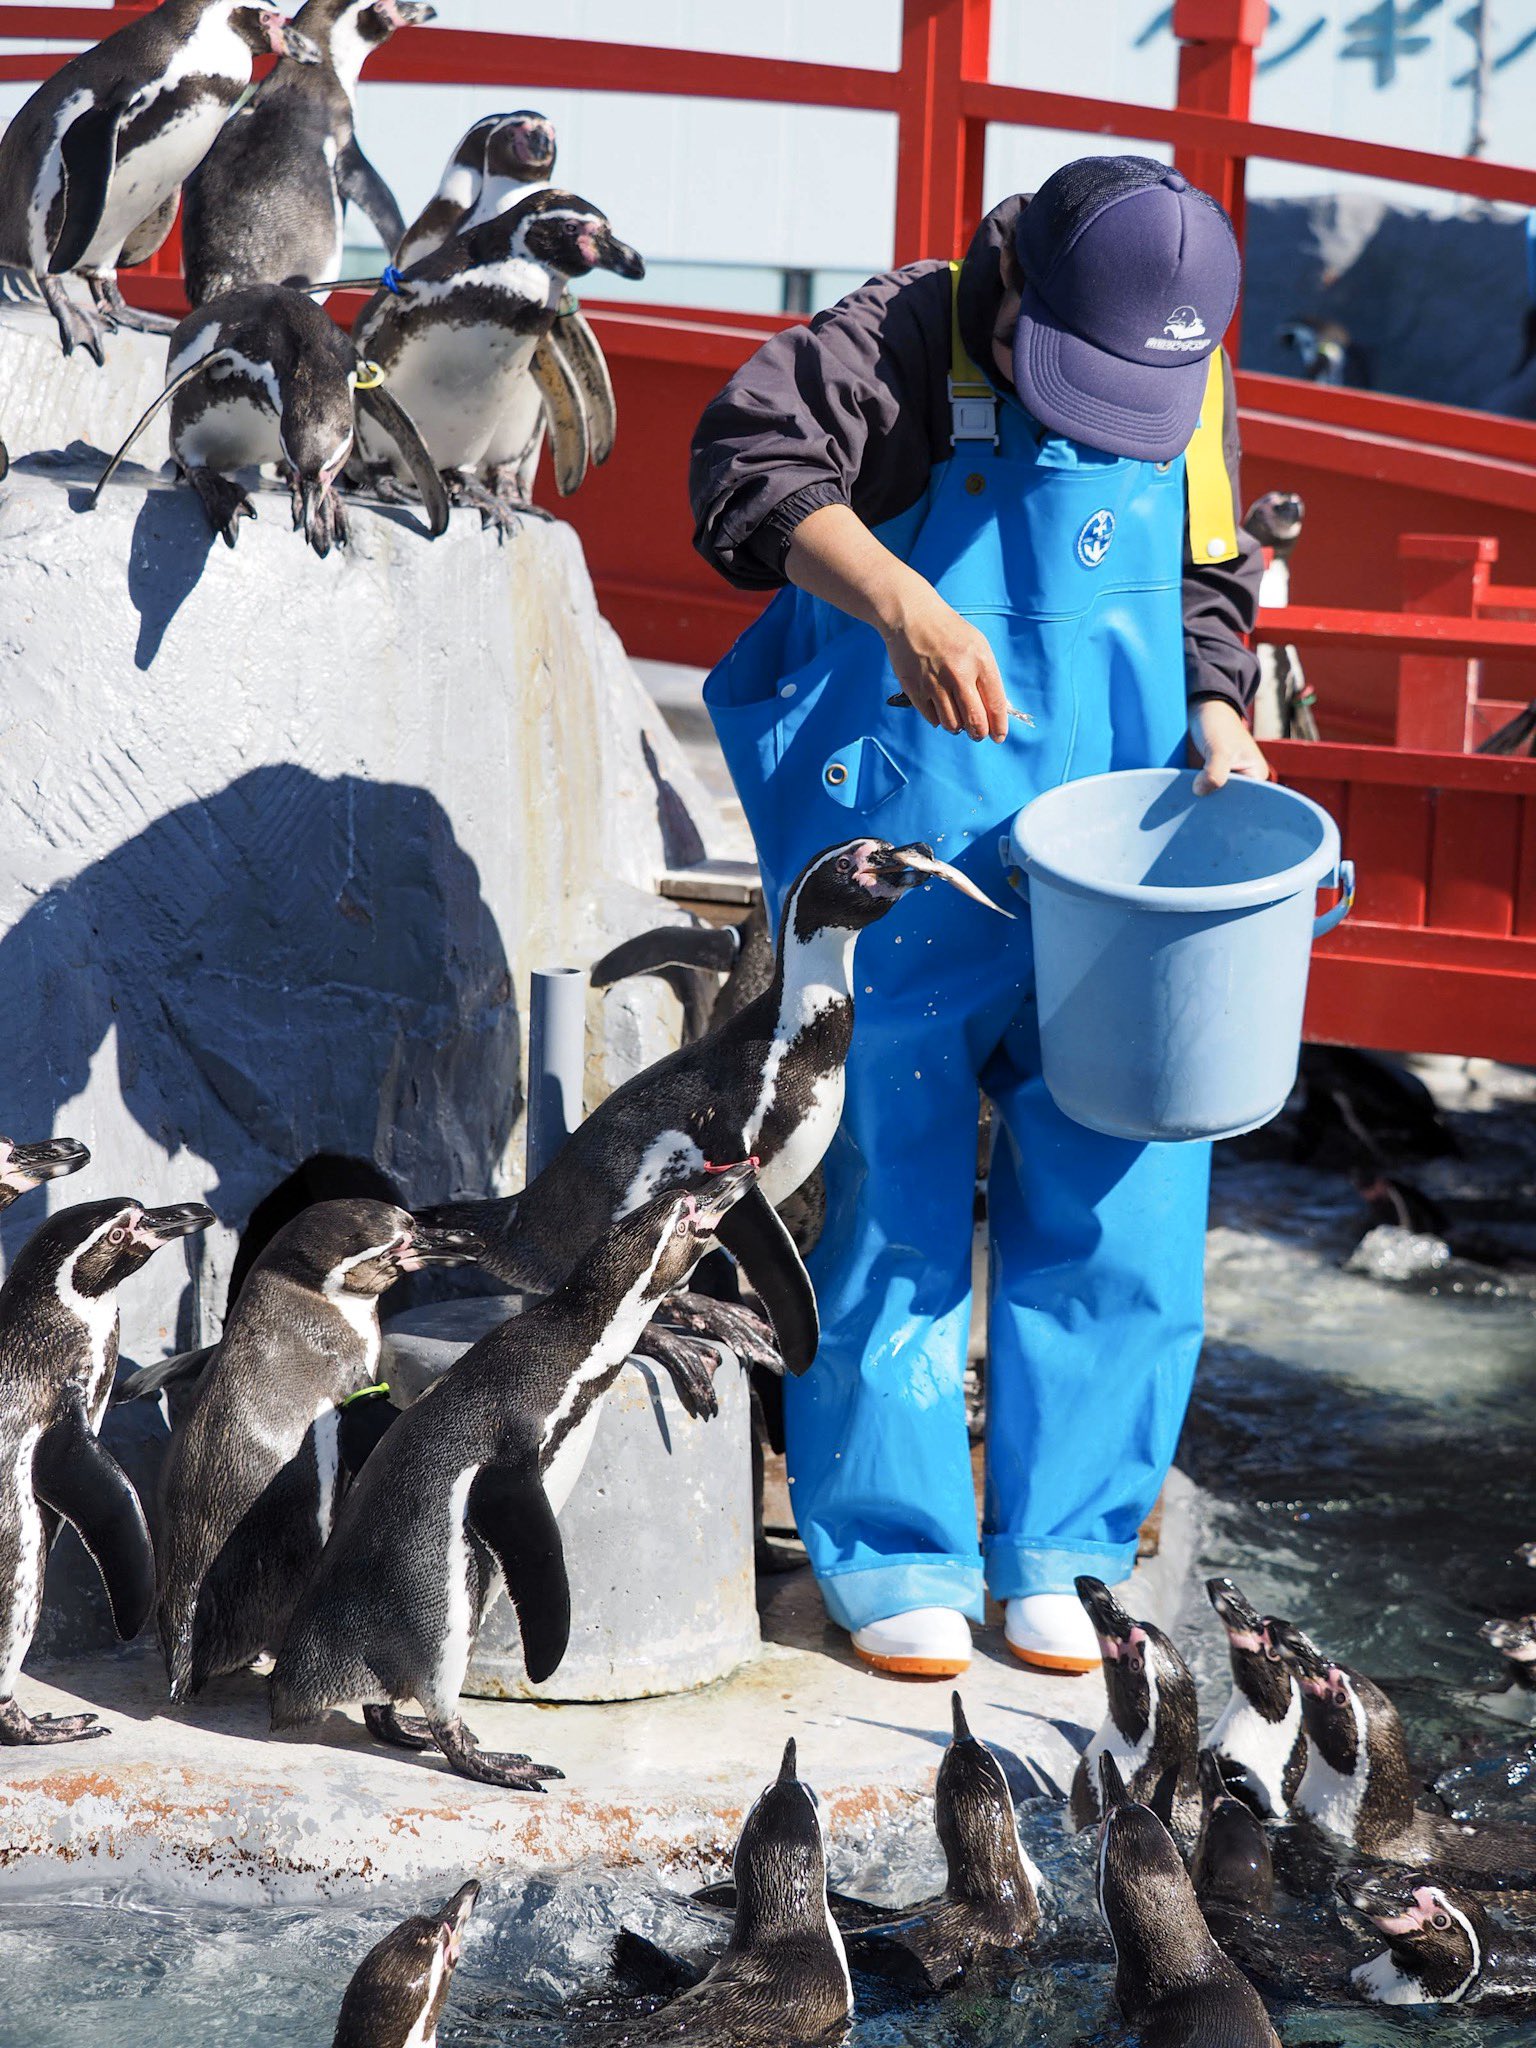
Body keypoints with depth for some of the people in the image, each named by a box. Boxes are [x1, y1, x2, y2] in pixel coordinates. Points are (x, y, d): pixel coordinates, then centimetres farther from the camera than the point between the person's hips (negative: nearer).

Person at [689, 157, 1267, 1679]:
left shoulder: (1197, 394, 7)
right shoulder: (903, 339, -8)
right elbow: (747, 462, -22)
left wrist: (1218, 731, 1)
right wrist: (898, 600, -37)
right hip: (901, 866, -4)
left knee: (1121, 1216, 3)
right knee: (888, 1203, 2)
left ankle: (1054, 1546, 21)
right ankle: (891, 1553, 19)